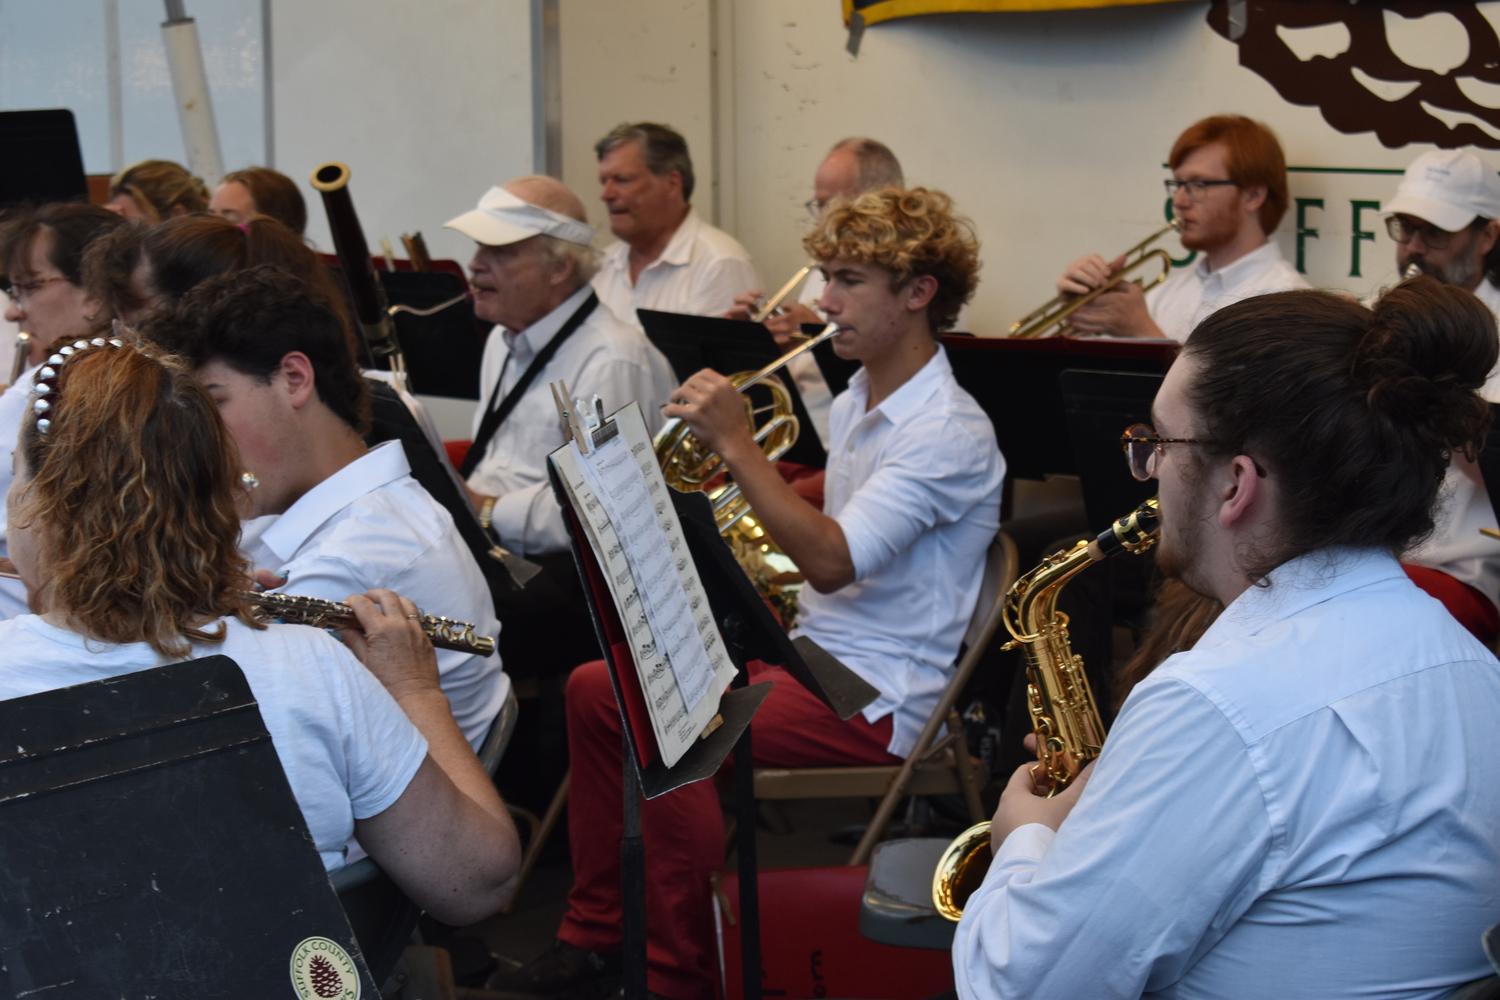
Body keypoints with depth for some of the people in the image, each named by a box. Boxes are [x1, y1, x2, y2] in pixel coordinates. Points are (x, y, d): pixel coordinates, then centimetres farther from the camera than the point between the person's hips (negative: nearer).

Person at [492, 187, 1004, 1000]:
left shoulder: (950, 433, -17)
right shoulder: (852, 407, 14)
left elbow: (830, 562, -27)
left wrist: (736, 444, -26)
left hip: (879, 698, -10)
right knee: (594, 689, 5)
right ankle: (593, 933, 12)